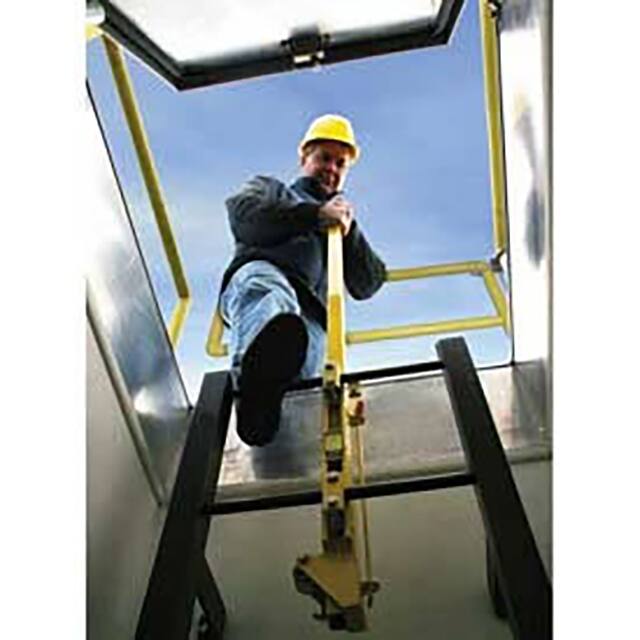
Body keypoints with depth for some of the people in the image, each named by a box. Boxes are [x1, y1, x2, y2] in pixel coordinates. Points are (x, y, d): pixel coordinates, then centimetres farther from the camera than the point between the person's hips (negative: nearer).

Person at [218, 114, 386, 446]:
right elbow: (241, 214, 9)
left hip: (310, 312, 4)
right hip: (257, 273, -3)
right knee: (267, 288, -42)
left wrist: (349, 231, 10)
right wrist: (315, 214, 2)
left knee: (302, 362, -34)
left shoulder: (342, 226, 42)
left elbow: (366, 286, 25)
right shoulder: (270, 188, 37)